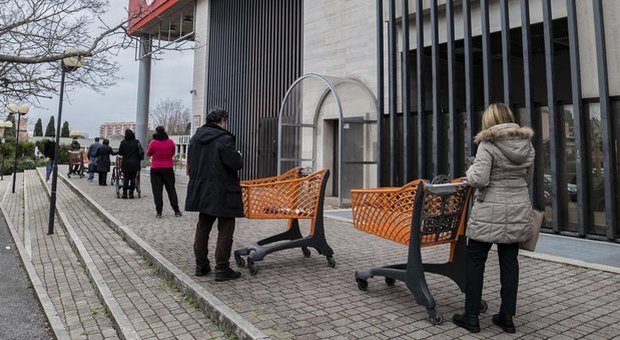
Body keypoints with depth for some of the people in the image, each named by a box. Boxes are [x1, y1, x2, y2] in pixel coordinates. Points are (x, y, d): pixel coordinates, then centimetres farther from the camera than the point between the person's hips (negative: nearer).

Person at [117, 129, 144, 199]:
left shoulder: (123, 142, -3)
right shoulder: (136, 142, -4)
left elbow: (120, 152, 2)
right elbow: (141, 152, -6)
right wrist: (138, 159, 9)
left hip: (126, 164, 0)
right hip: (135, 164, 0)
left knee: (126, 179, 5)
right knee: (133, 179, 6)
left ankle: (125, 194, 4)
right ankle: (131, 193, 6)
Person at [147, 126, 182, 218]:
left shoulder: (153, 142, -9)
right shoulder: (171, 142, -3)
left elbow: (148, 154, 6)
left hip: (155, 169, -2)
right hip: (168, 168, 2)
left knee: (157, 191, 4)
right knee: (171, 189, 10)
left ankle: (159, 212, 2)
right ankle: (176, 211, 11)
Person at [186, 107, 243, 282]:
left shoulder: (195, 138, 9)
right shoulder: (224, 139, -16)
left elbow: (190, 163, 16)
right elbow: (236, 163, -20)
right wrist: (239, 156, 0)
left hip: (201, 191, 8)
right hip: (223, 193, -8)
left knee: (202, 228, 16)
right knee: (225, 230, 1)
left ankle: (201, 265, 25)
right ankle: (222, 269, 5)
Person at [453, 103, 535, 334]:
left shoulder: (488, 144, -13)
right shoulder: (527, 145, 6)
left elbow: (478, 180, -19)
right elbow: (527, 179, 15)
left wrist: (471, 171, 1)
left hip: (490, 213, -6)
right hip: (519, 211, 6)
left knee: (475, 261, 5)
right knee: (509, 262, 12)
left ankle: (471, 316, 11)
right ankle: (507, 317, 18)